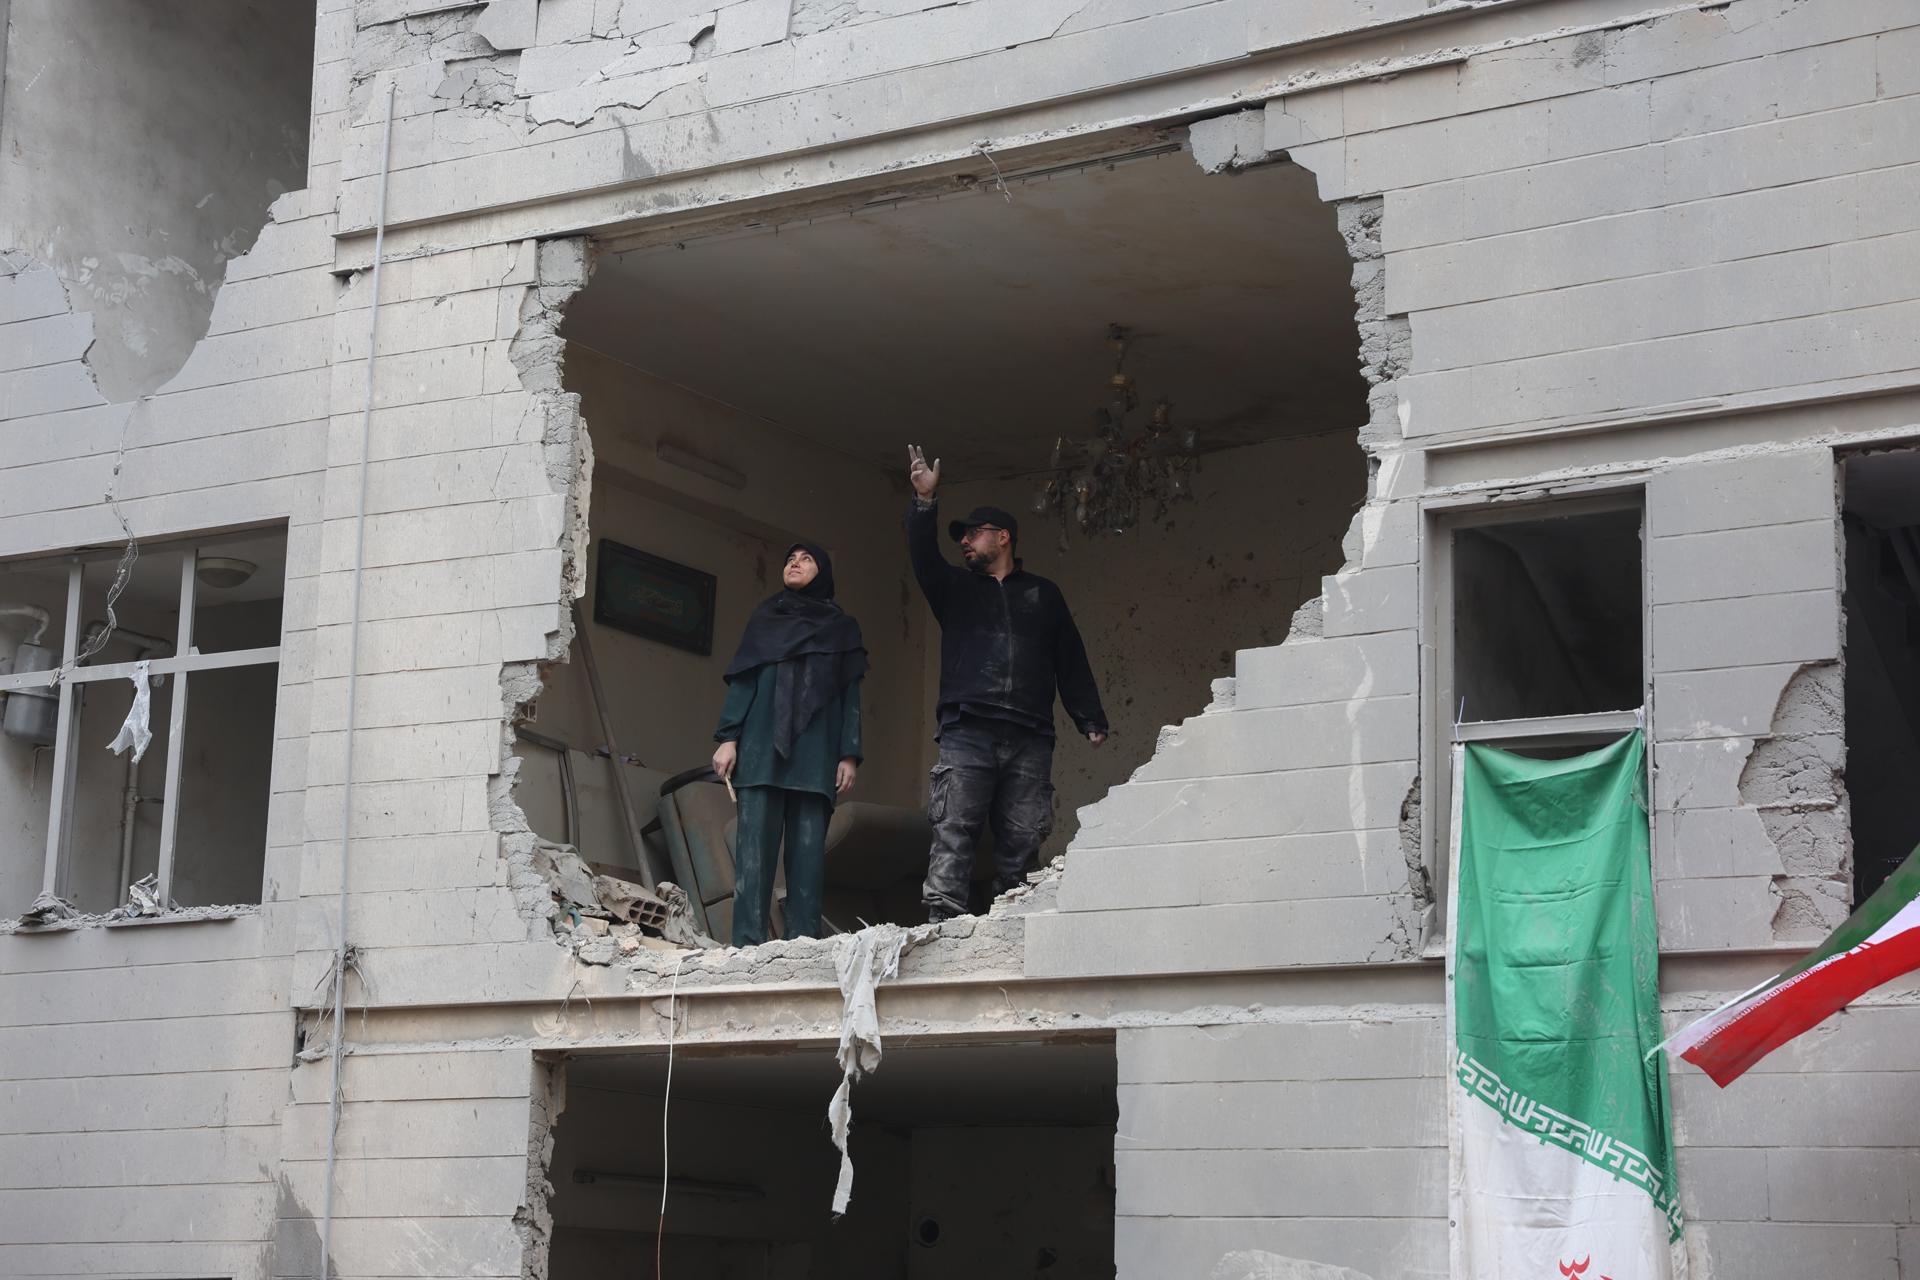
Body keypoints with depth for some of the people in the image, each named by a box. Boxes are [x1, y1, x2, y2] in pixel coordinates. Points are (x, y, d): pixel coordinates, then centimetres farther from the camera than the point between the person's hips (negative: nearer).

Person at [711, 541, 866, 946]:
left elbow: (850, 695, 11)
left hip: (816, 752, 0)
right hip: (762, 747, 0)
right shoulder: (765, 617, 20)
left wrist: (849, 754, -1)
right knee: (755, 845, -10)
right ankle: (748, 943, -14)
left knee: (809, 848, -8)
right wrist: (728, 737, -1)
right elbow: (741, 681, 13)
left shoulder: (841, 627, 19)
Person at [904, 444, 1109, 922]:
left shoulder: (1043, 595, 21)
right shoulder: (956, 588, 21)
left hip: (1029, 739, 1)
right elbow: (923, 559, 0)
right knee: (953, 834, -13)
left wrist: (1091, 720, 8)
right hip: (966, 734, -1)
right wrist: (925, 504, -15)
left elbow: (1071, 662, 18)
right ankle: (943, 922, -20)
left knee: (1022, 842, -4)